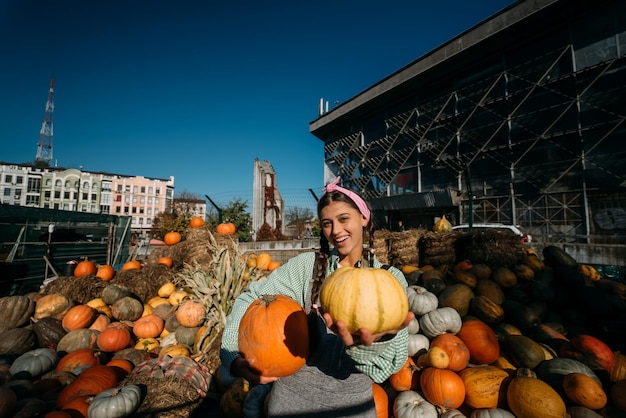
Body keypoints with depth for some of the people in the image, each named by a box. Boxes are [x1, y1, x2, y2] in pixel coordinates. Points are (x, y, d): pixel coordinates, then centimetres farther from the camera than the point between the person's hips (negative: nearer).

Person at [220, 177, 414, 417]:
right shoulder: (307, 265, -9)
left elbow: (394, 361, -15)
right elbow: (250, 300, -9)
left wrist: (379, 339, -37)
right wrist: (235, 357, -23)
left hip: (352, 397, 0)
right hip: (294, 390, 0)